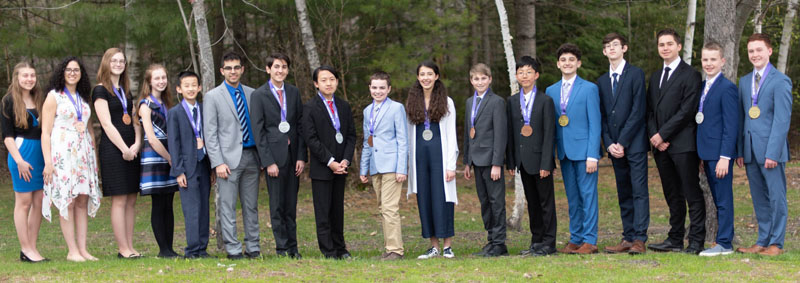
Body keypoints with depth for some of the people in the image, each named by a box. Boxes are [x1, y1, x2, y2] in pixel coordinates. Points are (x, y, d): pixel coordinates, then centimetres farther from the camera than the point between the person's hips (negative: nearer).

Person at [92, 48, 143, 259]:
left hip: (132, 151, 7)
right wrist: (124, 149, -13)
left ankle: (130, 247, 9)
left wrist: (137, 144, -2)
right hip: (113, 150, -7)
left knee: (131, 201, 6)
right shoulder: (101, 90, -3)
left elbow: (135, 120, 15)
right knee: (119, 201, -6)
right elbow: (107, 124, -10)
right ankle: (123, 249, -3)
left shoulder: (126, 91, 19)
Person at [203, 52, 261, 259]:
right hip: (229, 157, -4)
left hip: (251, 156, 4)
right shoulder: (213, 96, 1)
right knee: (227, 206, -3)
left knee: (251, 206, 7)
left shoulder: (252, 94, 12)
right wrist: (218, 163, -11)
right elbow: (210, 133, -3)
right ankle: (233, 249, 1)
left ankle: (253, 247, 12)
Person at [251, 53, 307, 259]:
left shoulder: (294, 92, 10)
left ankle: (292, 247, 15)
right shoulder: (259, 95, -3)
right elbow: (258, 131, -6)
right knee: (277, 205, 1)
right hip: (274, 154, -4)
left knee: (291, 204, 8)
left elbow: (300, 126, 9)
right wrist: (268, 162, -12)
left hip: (293, 154, 4)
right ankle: (282, 247, 8)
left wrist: (301, 156, 1)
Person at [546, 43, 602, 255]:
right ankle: (575, 239, 16)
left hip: (583, 150, -5)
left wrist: (592, 155, -13)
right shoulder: (551, 91, 12)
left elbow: (595, 124, -6)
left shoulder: (589, 89, -3)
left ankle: (589, 241, 0)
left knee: (588, 195, -3)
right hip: (564, 151, 5)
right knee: (572, 197, 10)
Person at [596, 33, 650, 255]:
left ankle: (639, 239, -11)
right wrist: (609, 143, -1)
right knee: (623, 194, 7)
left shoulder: (636, 74, -2)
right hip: (615, 146, 6)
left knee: (639, 190, -8)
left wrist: (622, 142, -12)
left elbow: (638, 111, -9)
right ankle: (628, 238, 10)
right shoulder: (602, 81, 16)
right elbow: (602, 116, 14)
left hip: (634, 143, -6)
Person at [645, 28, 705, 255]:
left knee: (692, 194, -5)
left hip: (683, 144, -7)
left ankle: (696, 242, -3)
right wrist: (653, 135, -1)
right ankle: (675, 240, 15)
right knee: (672, 195, 11)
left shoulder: (690, 75, -4)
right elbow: (650, 110, 16)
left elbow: (687, 110, -12)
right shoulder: (655, 77, 20)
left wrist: (663, 134, -13)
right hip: (661, 145, 7)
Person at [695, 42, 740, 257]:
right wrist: (702, 156, 16)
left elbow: (731, 126, -15)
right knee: (718, 199, 14)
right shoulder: (703, 86, 14)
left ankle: (724, 243, 3)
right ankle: (726, 238, 23)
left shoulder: (727, 88, -12)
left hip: (720, 154, -8)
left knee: (724, 199, -2)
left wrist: (725, 157, -19)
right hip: (707, 154, 8)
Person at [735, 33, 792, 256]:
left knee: (776, 197, 0)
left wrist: (773, 153, -17)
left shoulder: (780, 81, -6)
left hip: (771, 149, -6)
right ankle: (762, 241, 17)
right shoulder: (744, 82, 15)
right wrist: (740, 151, 8)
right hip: (750, 151, 6)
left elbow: (782, 119, -11)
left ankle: (776, 243, 6)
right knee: (759, 198, 11)